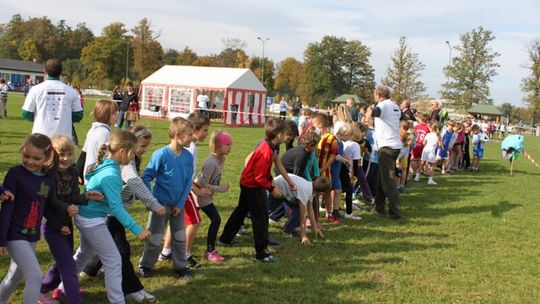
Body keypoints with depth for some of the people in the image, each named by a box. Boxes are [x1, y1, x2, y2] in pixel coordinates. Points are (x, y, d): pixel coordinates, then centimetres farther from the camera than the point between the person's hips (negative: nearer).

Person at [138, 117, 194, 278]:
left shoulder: (188, 156, -7)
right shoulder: (161, 154, -19)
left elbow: (188, 182, -1)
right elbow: (146, 177, -12)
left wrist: (181, 204, -6)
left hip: (178, 204, 4)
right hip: (161, 203, -4)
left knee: (180, 236, 13)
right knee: (155, 236, 6)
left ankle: (180, 266, 27)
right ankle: (145, 265, 24)